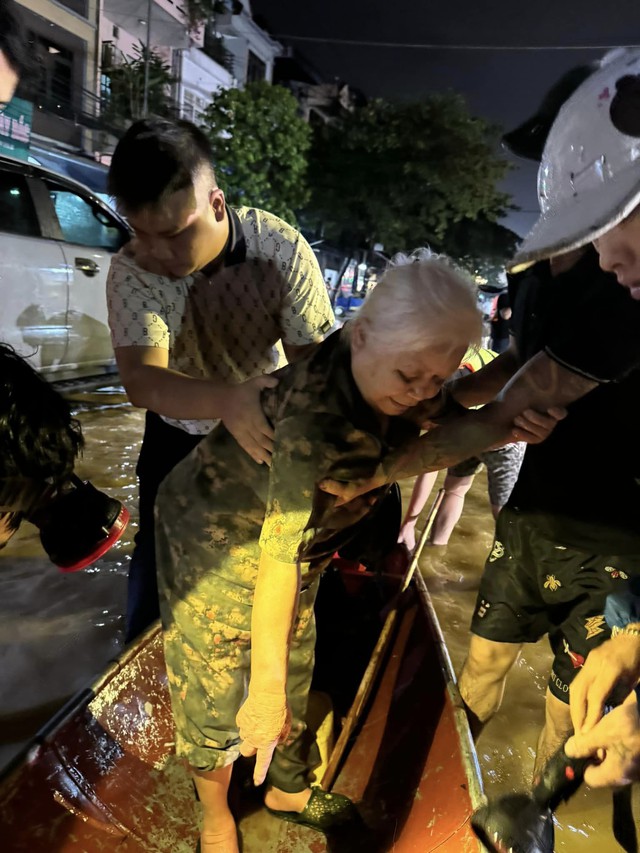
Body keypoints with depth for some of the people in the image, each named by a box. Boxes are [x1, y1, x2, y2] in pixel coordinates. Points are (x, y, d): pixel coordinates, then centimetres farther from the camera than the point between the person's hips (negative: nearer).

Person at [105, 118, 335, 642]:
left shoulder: (283, 251, -26)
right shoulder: (132, 272, -25)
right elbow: (142, 381, -36)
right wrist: (227, 401, -55)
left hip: (269, 428, 0)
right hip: (180, 433, 1)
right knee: (157, 566, 8)